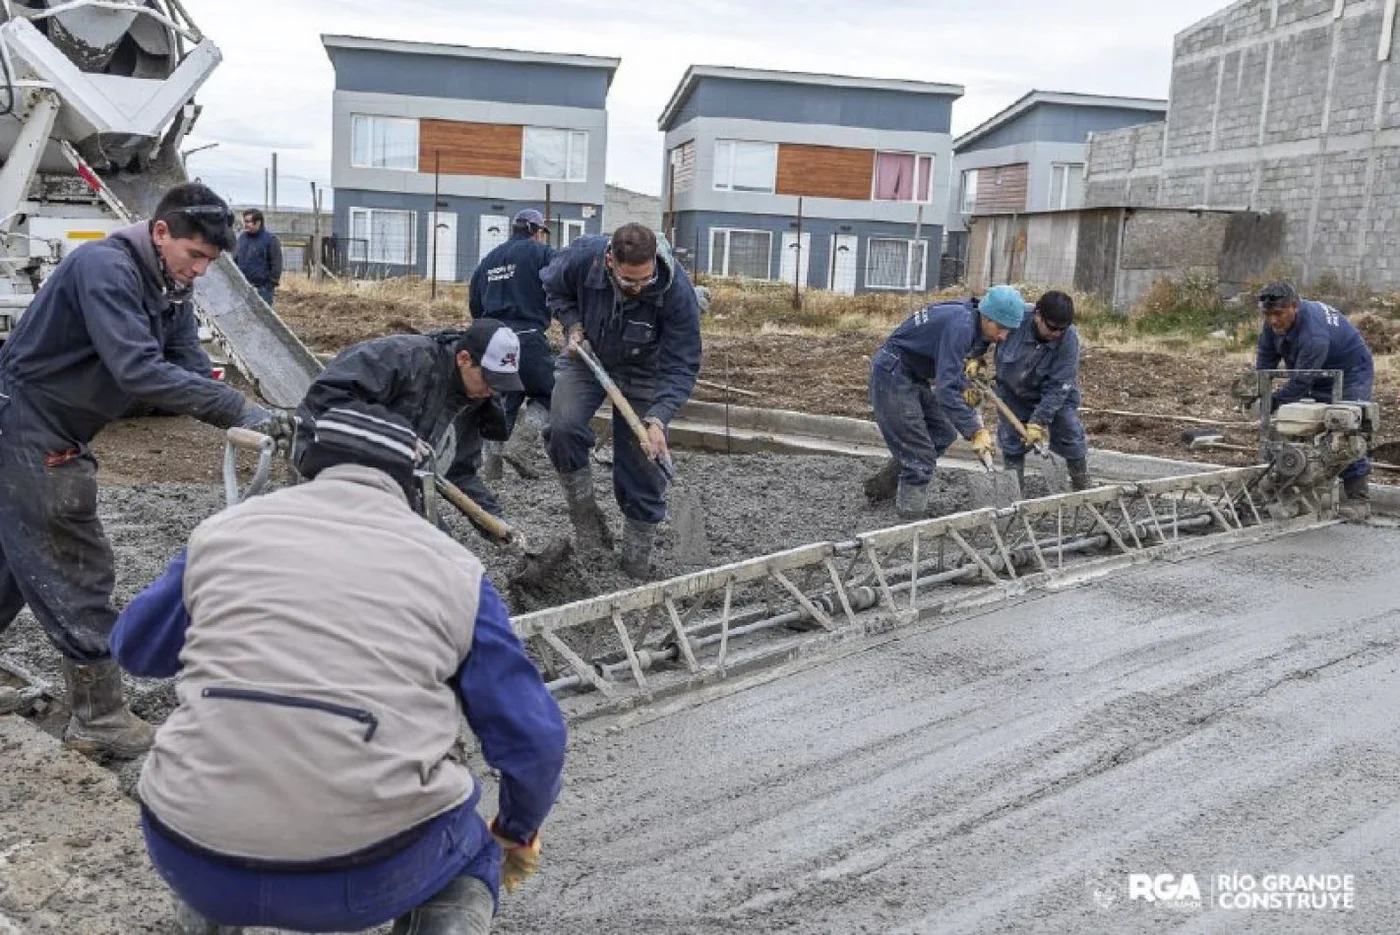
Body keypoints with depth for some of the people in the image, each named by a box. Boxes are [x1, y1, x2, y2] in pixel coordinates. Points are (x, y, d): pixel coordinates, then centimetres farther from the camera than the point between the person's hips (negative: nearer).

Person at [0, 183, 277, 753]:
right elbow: (138, 369, -35)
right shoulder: (105, 268, -23)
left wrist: (241, 420, -20)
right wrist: (237, 408, -36)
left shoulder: (170, 289, 5)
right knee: (77, 572, -5)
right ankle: (99, 719, 5)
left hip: (53, 439, 10)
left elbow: (191, 368, -3)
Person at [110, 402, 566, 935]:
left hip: (193, 863, 3)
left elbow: (134, 649, 29)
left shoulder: (223, 530, 12)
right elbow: (534, 736, 9)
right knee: (468, 858, 29)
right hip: (368, 872, -3)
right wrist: (519, 831, 28)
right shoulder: (451, 566, 7)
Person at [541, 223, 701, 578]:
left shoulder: (677, 291, -33)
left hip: (642, 372, -1)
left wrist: (657, 418, -41)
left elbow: (681, 366, -28)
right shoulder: (583, 256, -28)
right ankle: (584, 514, -2)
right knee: (564, 428, -25)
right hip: (586, 356, 1)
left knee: (642, 468, 0)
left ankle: (637, 560, 16)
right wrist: (573, 325, -18)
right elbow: (554, 287, -2)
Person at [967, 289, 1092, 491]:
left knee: (1071, 436, 0)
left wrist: (1038, 421, -31)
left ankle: (1082, 488, 19)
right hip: (1013, 392, 1)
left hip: (1055, 394, -1)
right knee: (1010, 441, 2)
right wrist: (975, 357, -18)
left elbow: (1058, 386, -29)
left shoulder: (1069, 338, -31)